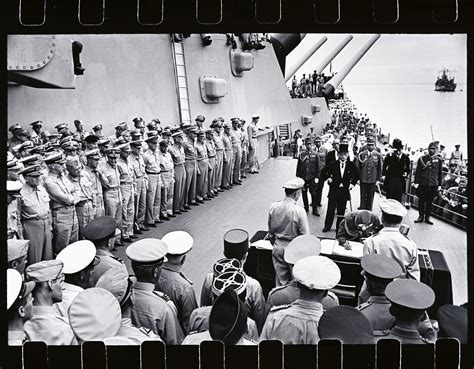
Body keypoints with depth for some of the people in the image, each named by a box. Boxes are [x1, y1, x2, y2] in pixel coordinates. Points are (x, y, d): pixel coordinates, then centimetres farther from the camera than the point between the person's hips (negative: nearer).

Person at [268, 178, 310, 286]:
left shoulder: (273, 207, -7)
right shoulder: (299, 211, -20)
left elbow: (270, 230, 5)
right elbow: (306, 235, -15)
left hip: (278, 248, 4)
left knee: (280, 279, 16)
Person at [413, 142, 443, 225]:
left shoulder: (438, 160, 6)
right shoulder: (422, 159, 2)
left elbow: (440, 173, 11)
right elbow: (418, 171, 3)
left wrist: (439, 185, 8)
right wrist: (416, 182, -3)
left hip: (433, 184, 1)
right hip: (422, 183, -1)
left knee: (430, 202, 7)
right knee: (421, 200, 4)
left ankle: (427, 217, 17)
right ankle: (421, 216, 16)